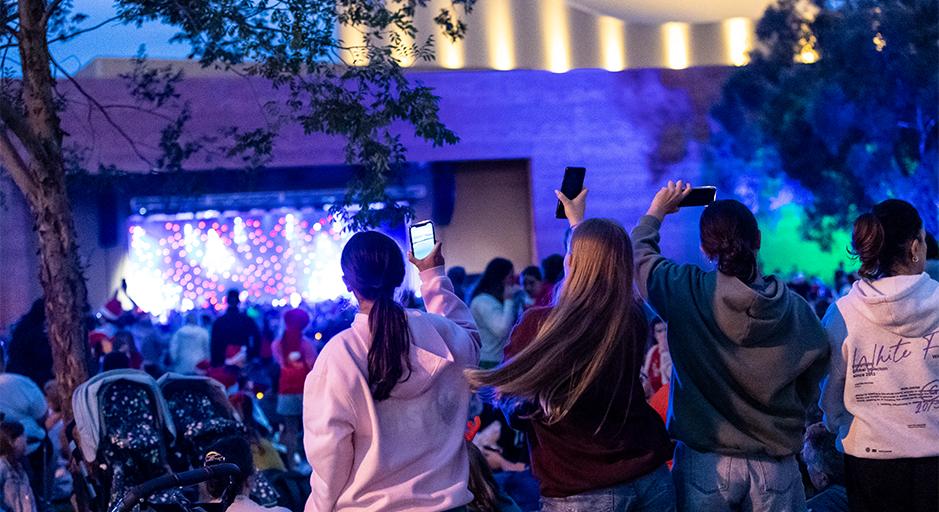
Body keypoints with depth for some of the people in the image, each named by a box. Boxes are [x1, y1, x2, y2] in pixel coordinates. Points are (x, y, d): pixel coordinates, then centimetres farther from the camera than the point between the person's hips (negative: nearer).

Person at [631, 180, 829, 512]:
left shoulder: (689, 292, -14)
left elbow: (638, 253, 5)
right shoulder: (797, 310, -8)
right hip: (776, 468, 2)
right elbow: (808, 393, 3)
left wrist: (656, 212, 21)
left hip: (706, 463, -2)